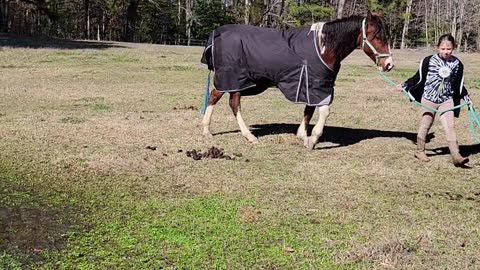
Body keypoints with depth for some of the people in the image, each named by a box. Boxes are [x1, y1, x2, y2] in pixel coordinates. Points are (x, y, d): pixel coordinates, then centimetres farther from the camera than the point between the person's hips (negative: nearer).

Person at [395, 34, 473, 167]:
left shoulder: (457, 64, -1)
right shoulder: (428, 61, -10)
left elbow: (458, 84, 10)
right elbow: (419, 78, 0)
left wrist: (466, 97, 6)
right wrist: (405, 85, -6)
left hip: (446, 100, 1)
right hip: (429, 99, -1)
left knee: (450, 127, -6)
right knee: (425, 126, 10)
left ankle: (456, 156, -10)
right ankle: (420, 151, 27)